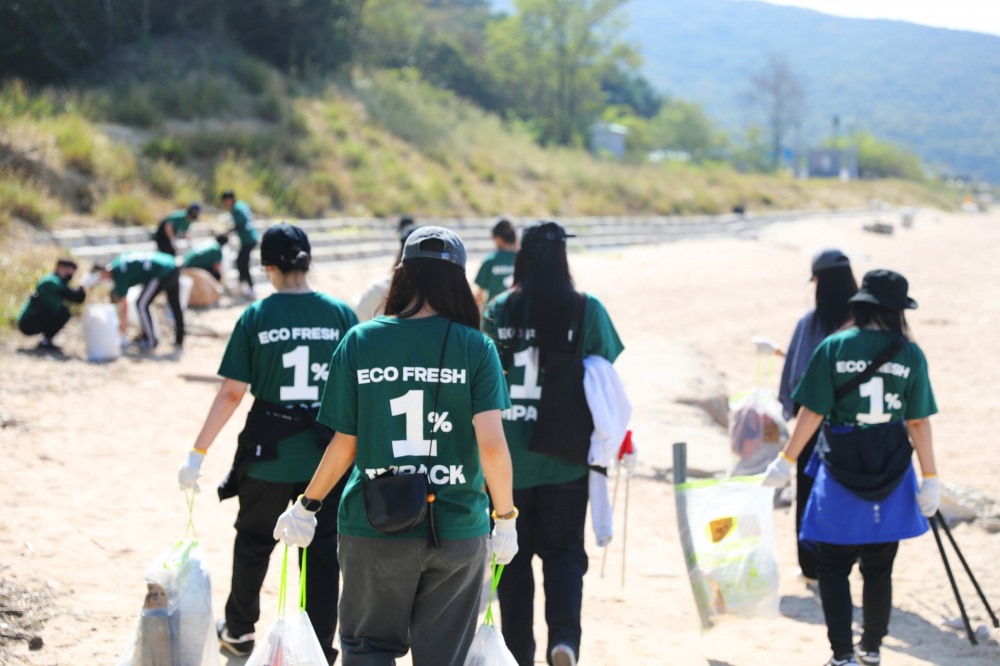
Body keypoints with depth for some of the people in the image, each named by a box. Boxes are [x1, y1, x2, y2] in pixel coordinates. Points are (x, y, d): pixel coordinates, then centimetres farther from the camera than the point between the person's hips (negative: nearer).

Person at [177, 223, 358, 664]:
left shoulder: (255, 318, -6)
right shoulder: (340, 314, -4)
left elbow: (232, 392, -7)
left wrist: (198, 453, -1)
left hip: (268, 453, 0)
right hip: (327, 454, 0)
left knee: (253, 542, 20)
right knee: (323, 552, 7)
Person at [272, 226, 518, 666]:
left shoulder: (359, 342, -2)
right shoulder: (475, 347, -5)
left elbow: (344, 445, 2)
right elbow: (492, 445, -13)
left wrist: (307, 508, 15)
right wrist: (505, 517, 1)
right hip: (457, 530, 0)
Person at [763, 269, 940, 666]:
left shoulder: (834, 348, -7)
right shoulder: (910, 355, -4)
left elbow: (812, 412, -8)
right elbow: (918, 422, -3)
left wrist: (786, 461, 0)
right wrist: (930, 478, 4)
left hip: (841, 473, -2)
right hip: (891, 475, 2)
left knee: (833, 568, 7)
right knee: (878, 570, 16)